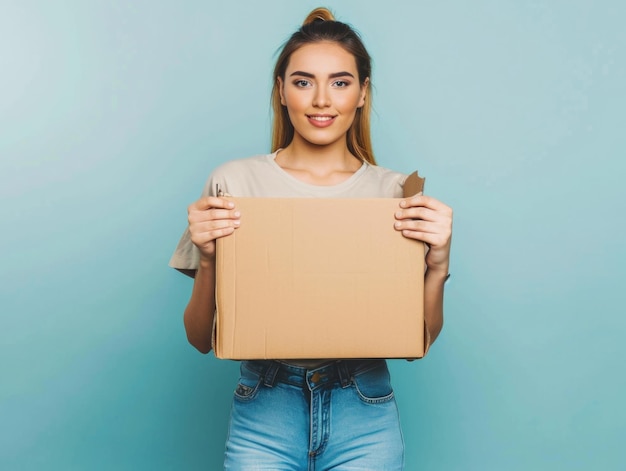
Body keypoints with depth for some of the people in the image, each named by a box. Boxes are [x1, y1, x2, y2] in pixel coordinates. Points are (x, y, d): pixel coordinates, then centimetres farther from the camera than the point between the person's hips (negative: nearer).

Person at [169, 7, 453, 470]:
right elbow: (202, 339, -1)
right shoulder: (234, 182, -4)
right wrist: (207, 260, -18)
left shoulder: (394, 190, -1)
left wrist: (437, 266, -16)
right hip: (264, 409, 0)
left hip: (363, 412, 1)